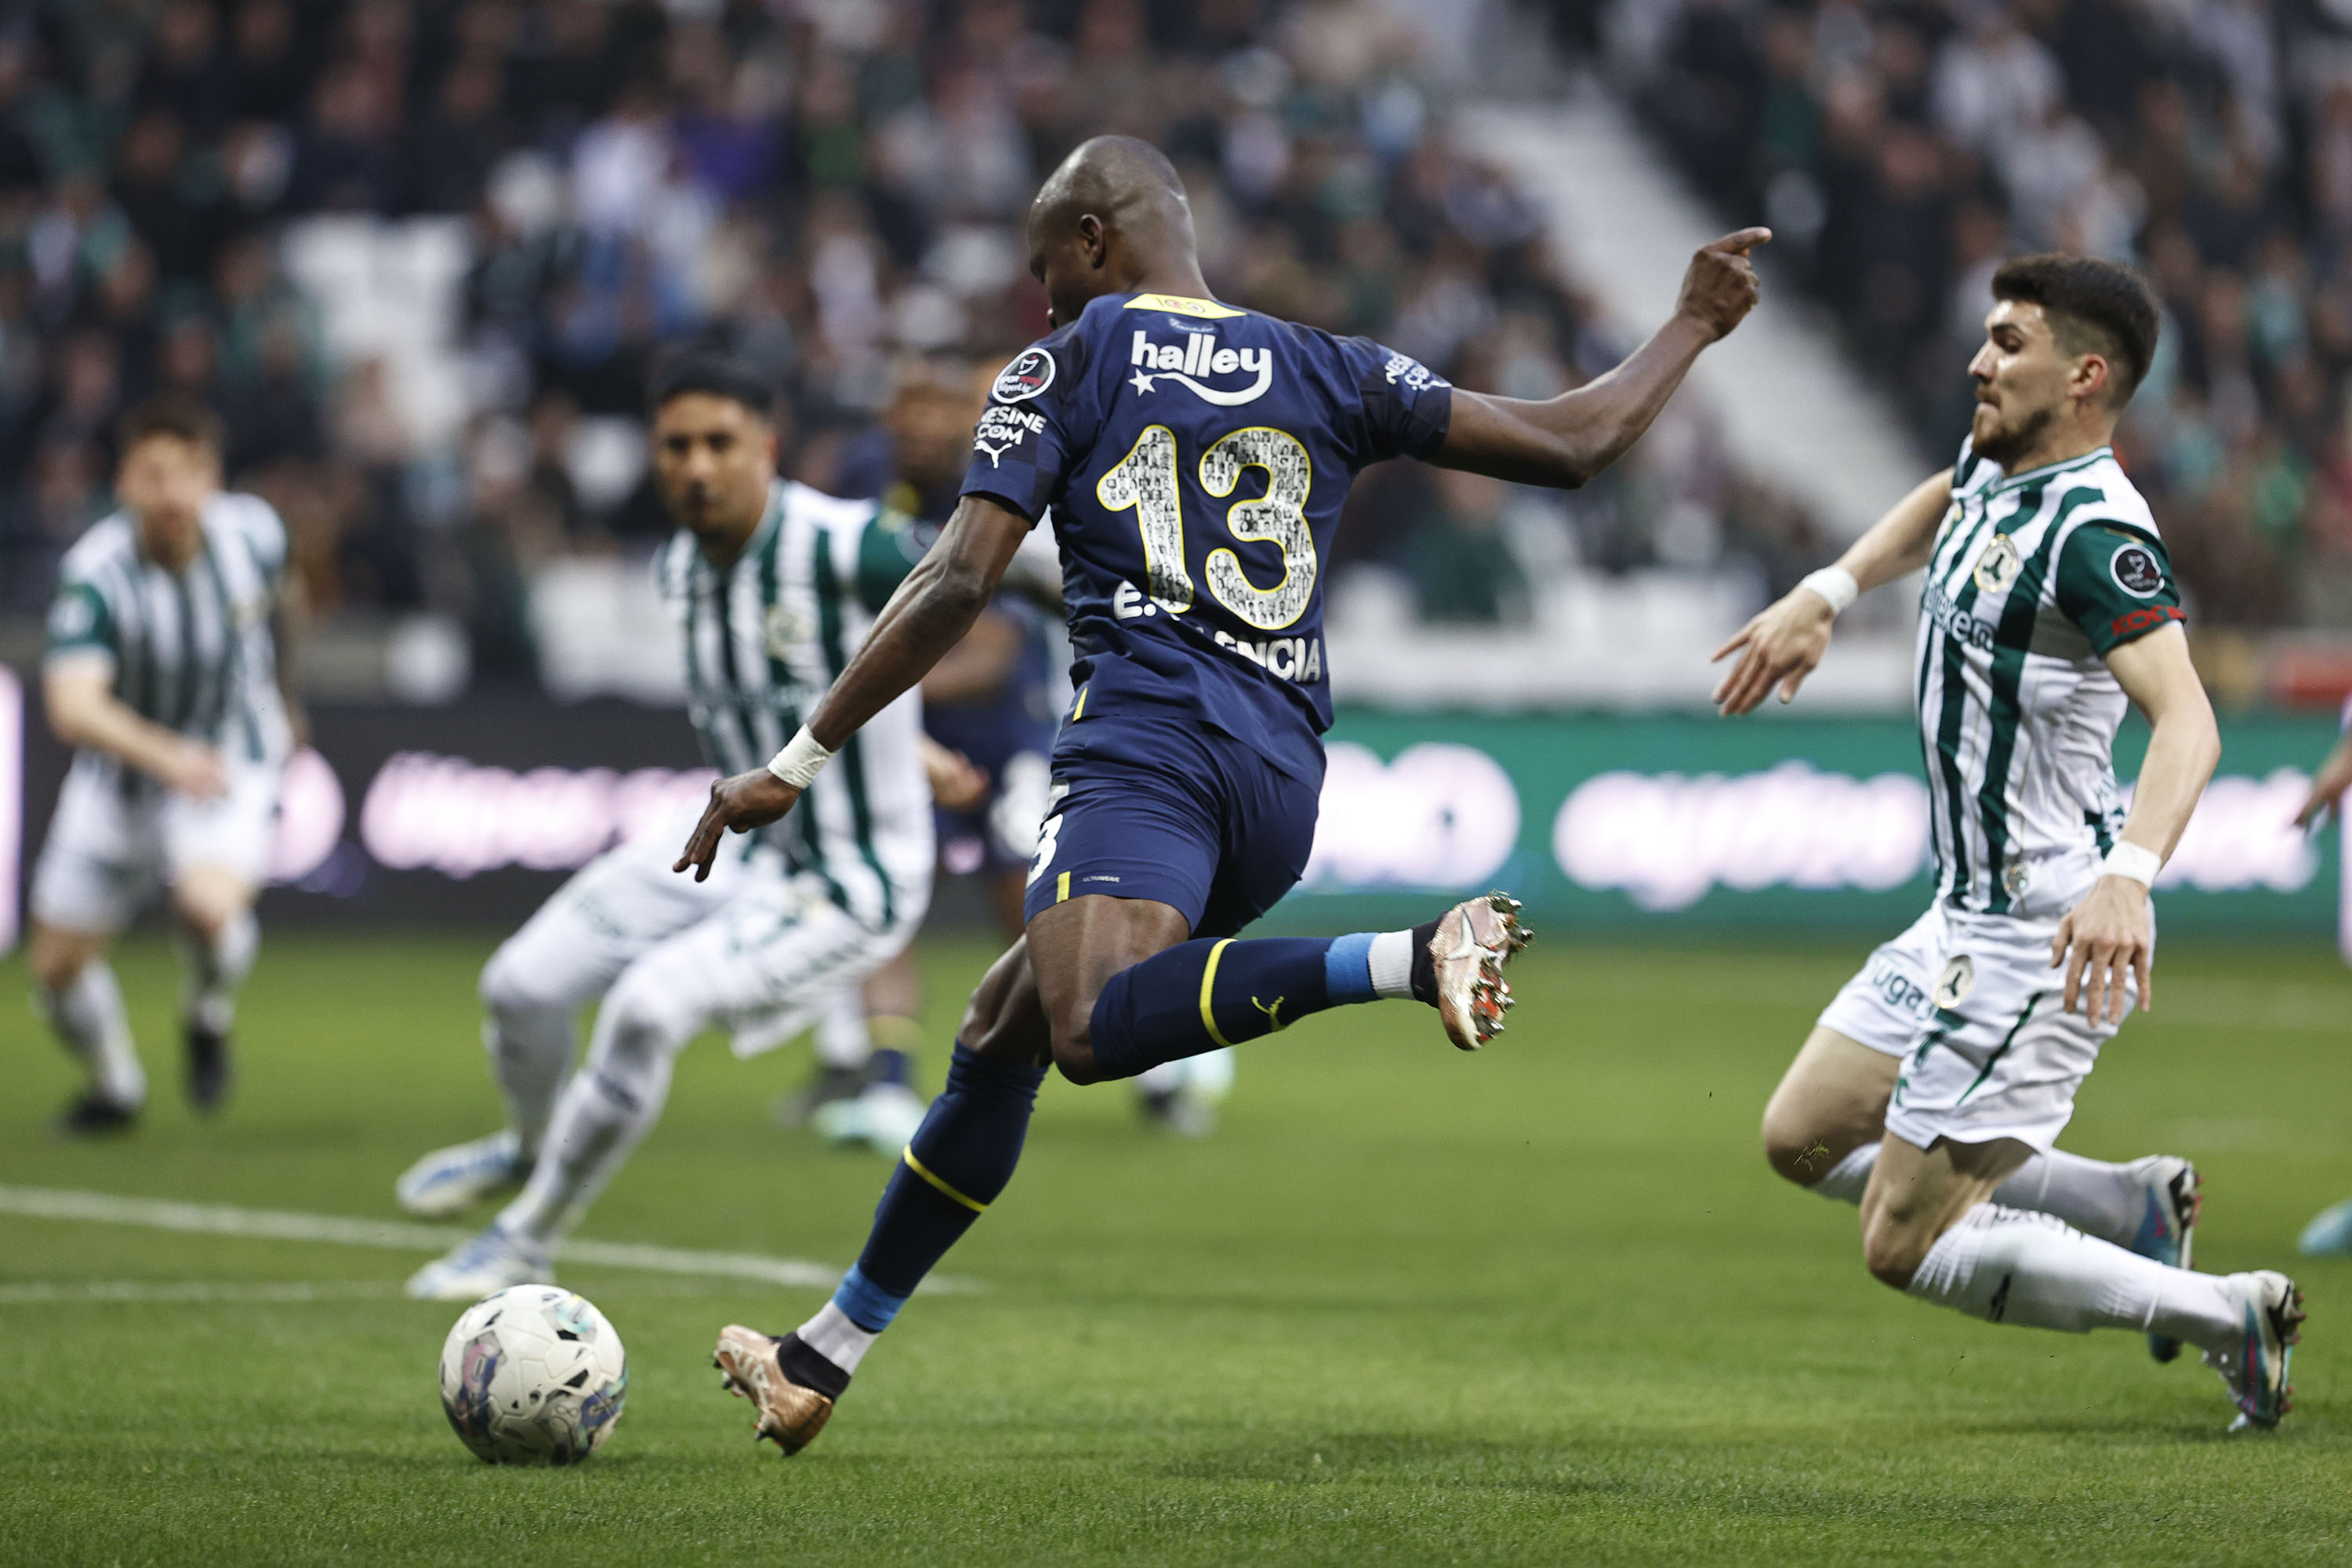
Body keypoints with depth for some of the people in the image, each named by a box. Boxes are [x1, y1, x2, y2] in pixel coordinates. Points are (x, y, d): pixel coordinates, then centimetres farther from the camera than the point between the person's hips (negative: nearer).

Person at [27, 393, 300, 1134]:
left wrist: (275, 702, 26)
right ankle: (116, 1086, 39)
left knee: (211, 905, -31)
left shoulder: (254, 533, -16)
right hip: (120, 779, 1)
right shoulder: (97, 574, -27)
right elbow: (72, 706, -40)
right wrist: (166, 757, -57)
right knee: (57, 966, 6)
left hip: (233, 763, 0)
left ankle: (209, 1017, 4)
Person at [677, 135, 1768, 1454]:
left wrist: (797, 765, 4)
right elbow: (1572, 445, 16)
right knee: (999, 1036, 19)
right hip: (1286, 786, 7)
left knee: (1093, 1028, -33)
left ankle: (1411, 960, -45)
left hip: (1151, 740, -7)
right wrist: (1695, 327, 33)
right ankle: (825, 1359, 22)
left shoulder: (1068, 367, 9)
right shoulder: (1328, 374, 20)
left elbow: (956, 588, 1)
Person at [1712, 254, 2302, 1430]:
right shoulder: (1997, 466, 7)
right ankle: (2136, 1205, 18)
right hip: (1966, 916, 10)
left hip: (2048, 937, -10)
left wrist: (2129, 876, -51)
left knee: (1909, 1247, -8)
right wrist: (1822, 596, 24)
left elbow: (2184, 718, -36)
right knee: (1804, 1137, 18)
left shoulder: (2097, 530, -22)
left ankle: (2230, 1314, 1)